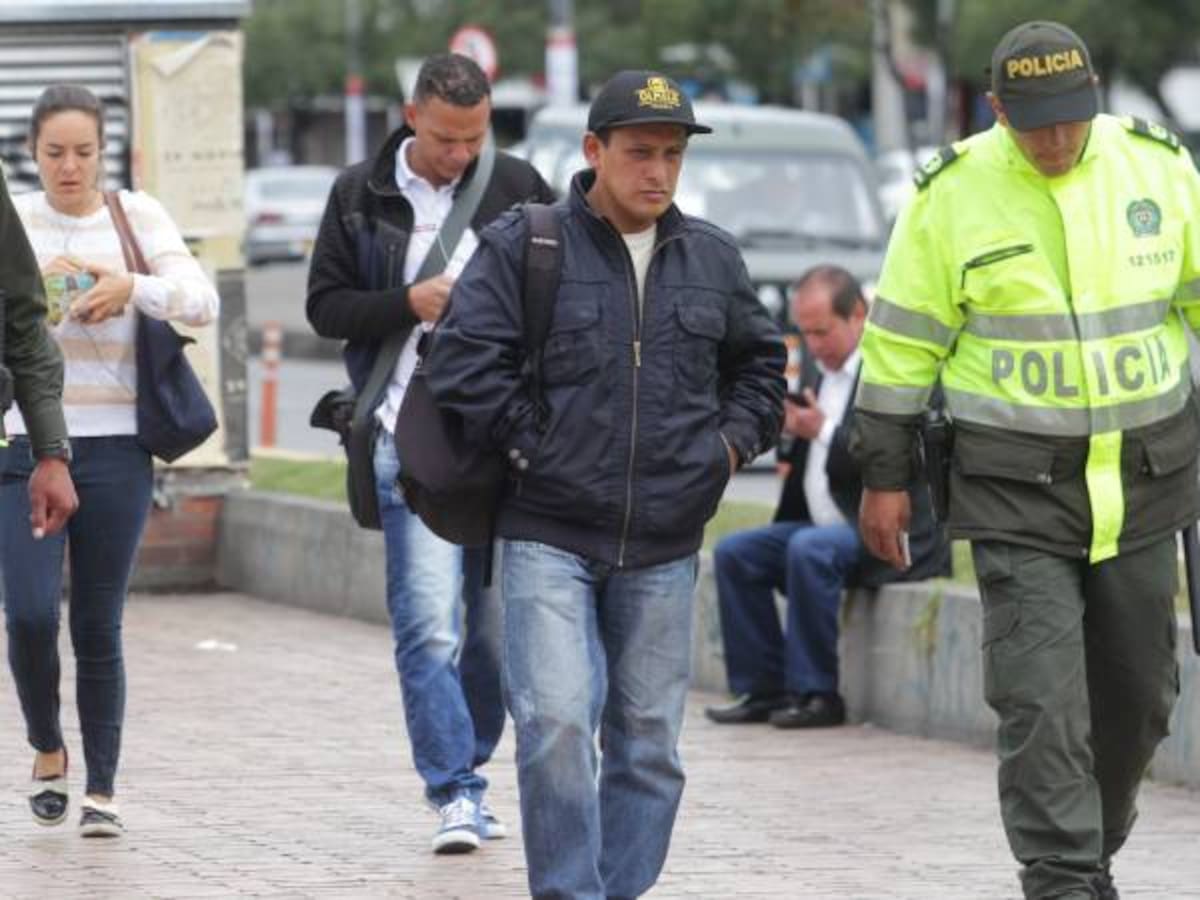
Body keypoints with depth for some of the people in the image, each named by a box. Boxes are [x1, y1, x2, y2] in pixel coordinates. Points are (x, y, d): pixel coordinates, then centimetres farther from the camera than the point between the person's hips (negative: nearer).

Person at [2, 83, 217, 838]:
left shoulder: (137, 216, 3)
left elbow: (202, 301, -7)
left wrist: (133, 288, -25)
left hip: (115, 450, 0)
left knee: (99, 627, 2)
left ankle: (103, 788, 11)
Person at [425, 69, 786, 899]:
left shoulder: (714, 260, 10)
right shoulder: (523, 247, -3)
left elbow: (762, 361, 24)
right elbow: (464, 359, -7)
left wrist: (734, 441, 10)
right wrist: (528, 446, -9)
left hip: (664, 546, 4)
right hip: (549, 536, -4)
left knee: (649, 738, 7)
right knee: (556, 723, -15)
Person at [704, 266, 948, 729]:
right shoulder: (817, 366, 14)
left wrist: (824, 431, -26)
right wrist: (790, 434, -5)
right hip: (821, 524, 9)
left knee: (809, 550, -32)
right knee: (733, 553, -5)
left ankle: (815, 692, -23)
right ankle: (764, 689, -3)